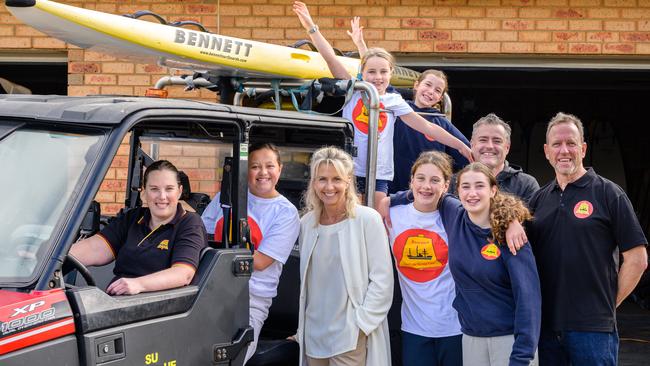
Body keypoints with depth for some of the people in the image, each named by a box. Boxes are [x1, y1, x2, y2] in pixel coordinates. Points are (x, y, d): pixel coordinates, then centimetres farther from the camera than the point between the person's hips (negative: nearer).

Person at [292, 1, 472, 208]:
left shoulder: (394, 101, 7)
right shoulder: (353, 92, 4)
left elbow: (427, 128, 7)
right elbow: (331, 59, -4)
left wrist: (461, 145, 4)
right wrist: (311, 27, -12)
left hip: (379, 174, 1)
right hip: (350, 170, -1)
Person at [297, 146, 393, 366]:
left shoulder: (367, 219, -8)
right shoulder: (307, 223, 6)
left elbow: (382, 281, -9)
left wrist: (359, 325, -13)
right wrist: (302, 327, 13)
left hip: (351, 339, -5)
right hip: (313, 335, 5)